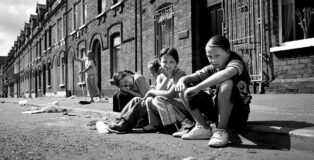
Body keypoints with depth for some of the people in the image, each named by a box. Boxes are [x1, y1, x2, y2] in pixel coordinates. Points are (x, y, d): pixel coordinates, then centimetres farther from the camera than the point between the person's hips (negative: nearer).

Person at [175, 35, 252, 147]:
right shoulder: (211, 69, 6)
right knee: (186, 91, -6)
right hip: (218, 110, 6)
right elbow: (190, 77, -3)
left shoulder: (235, 63, -13)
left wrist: (199, 87, -38)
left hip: (238, 113, -6)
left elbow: (226, 73, -38)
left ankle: (221, 131, -26)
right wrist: (181, 81, -28)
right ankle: (203, 128, -6)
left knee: (226, 83, -36)